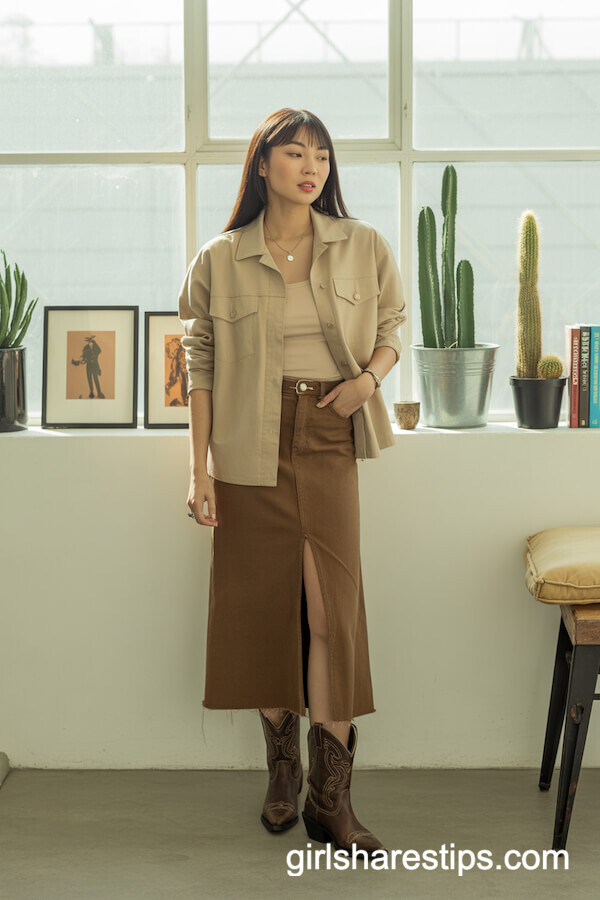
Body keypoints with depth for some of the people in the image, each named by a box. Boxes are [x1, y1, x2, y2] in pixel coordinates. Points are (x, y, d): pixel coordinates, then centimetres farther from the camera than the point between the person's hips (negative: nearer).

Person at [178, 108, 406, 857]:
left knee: (333, 608, -6)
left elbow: (391, 330, 16)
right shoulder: (219, 261, 2)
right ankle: (282, 768, 26)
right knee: (262, 602, 6)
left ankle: (331, 800, 3)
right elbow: (201, 366, 3)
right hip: (251, 447, 0)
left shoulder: (364, 248, 5)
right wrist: (199, 466, -4)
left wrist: (371, 376, -7)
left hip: (328, 439, 0)